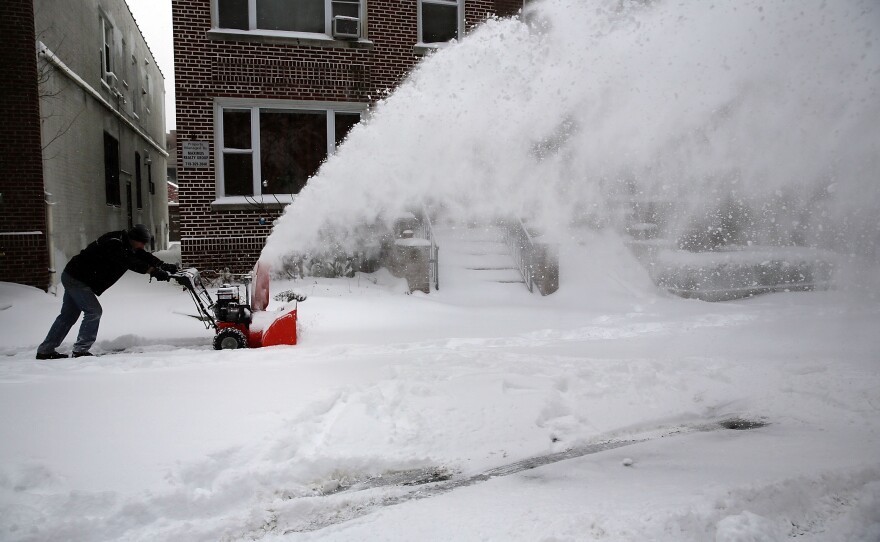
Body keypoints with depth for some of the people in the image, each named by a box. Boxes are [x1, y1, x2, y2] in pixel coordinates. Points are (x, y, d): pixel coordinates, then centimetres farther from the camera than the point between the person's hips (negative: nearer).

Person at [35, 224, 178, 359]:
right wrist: (153, 271, -42)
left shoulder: (124, 243, 1)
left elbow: (143, 256, 2)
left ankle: (45, 350, 21)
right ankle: (80, 349, -7)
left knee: (68, 315, 13)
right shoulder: (113, 244, -28)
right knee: (94, 311, -13)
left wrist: (164, 265, -13)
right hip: (76, 278, -10)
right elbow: (130, 262, -37)